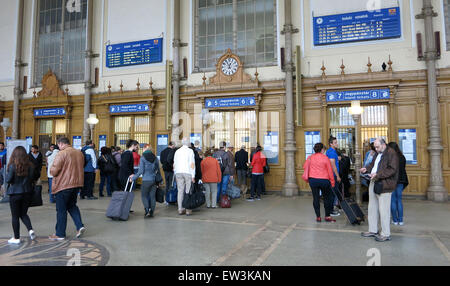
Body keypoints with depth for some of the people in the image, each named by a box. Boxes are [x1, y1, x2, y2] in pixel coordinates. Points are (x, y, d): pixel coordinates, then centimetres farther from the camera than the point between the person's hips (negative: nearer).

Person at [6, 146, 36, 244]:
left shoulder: (12, 166, -14)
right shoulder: (30, 166, -5)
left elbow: (8, 180, -11)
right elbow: (32, 179, -2)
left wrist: (7, 173, 8)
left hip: (15, 193, -3)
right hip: (27, 193, 3)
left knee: (15, 216, 9)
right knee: (23, 214, 19)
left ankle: (16, 238, 14)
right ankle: (30, 230, 0)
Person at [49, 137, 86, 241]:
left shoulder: (62, 153, -15)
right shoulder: (79, 153, 7)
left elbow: (54, 171, -15)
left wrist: (52, 171, 6)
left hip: (64, 185, -7)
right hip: (77, 183, 7)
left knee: (61, 210, 5)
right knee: (72, 206, 22)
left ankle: (60, 234, 14)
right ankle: (80, 226, 9)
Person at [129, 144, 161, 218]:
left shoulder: (143, 158, -7)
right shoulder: (155, 158, 6)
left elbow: (141, 171, -10)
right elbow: (157, 169, 10)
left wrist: (133, 177, 0)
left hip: (146, 180, -4)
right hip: (154, 180, 4)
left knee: (144, 196, 8)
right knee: (152, 196, 9)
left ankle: (147, 211, -5)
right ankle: (151, 212, 10)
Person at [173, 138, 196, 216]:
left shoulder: (177, 151, 12)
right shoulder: (190, 151, -2)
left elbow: (174, 164, 14)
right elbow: (192, 164, -7)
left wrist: (175, 174, 21)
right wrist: (193, 176, -7)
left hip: (178, 172, 4)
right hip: (188, 172, -4)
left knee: (180, 191, 5)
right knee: (188, 191, 0)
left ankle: (180, 209, 6)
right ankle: (188, 210, 0)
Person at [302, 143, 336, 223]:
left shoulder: (310, 158, 1)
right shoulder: (325, 158, -7)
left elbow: (305, 167, 9)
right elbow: (330, 171, -4)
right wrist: (332, 182, 3)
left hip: (312, 180, 2)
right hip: (324, 180, -2)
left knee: (316, 198, 7)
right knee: (327, 198, 11)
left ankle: (318, 217, 10)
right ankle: (327, 216, 14)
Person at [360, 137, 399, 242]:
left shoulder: (391, 153, -11)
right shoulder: (378, 154, 18)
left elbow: (392, 170, -19)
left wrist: (378, 174, -22)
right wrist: (367, 169, 9)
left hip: (384, 185, -9)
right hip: (373, 183, 10)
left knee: (383, 210, -4)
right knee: (372, 208, 15)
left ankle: (386, 234, 7)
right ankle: (373, 230, 26)